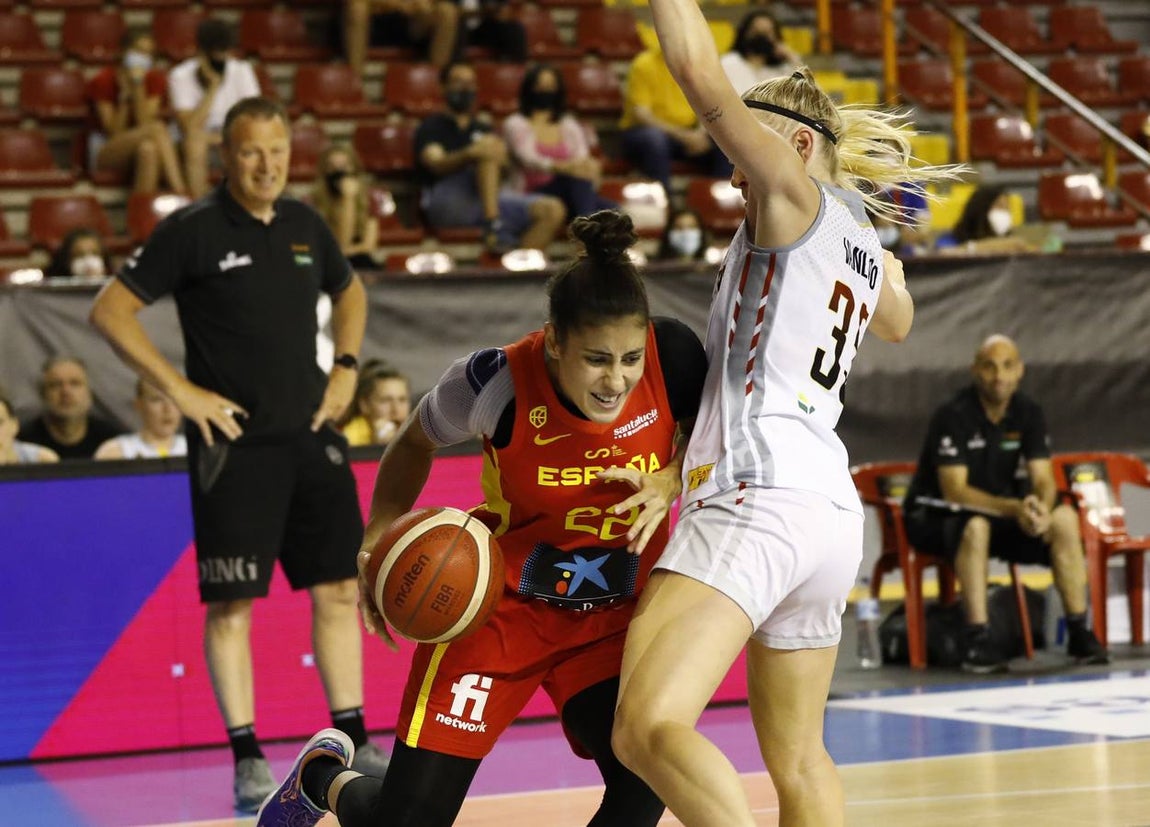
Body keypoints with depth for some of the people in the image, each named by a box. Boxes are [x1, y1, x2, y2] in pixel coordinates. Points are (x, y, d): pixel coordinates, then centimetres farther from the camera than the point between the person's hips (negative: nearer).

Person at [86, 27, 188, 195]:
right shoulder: (103, 81, -8)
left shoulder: (154, 79, 2)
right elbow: (115, 132, -13)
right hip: (105, 151, -3)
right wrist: (125, 94, -20)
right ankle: (181, 199, -45)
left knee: (147, 148, -38)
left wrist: (138, 87, -20)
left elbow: (144, 123, -12)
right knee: (157, 128, -33)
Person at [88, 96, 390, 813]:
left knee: (339, 588, 6)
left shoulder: (306, 225, 9)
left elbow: (349, 291, 29)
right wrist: (180, 389, -12)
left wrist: (347, 368, 14)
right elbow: (110, 311, -8)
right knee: (233, 602, -4)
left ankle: (354, 743, 16)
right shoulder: (192, 231, -7)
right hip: (235, 442, -5)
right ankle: (248, 757, 2)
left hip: (312, 433, 5)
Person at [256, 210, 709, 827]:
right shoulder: (498, 381, -22)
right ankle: (322, 777, 34)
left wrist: (667, 485, -20)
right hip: (499, 605, -2)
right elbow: (415, 442, 0)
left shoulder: (671, 356, -19)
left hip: (612, 615, 2)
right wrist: (380, 536, -14)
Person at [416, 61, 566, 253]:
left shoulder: (483, 129, 29)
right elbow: (436, 165, -7)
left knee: (553, 209, -17)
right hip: (446, 205, -5)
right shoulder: (431, 127, 15)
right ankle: (493, 227, -39)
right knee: (489, 144, -28)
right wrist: (470, 154, -27)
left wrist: (500, 154, -17)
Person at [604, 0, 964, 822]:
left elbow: (704, 76, -11)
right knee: (797, 758, 21)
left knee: (649, 728, -25)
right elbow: (897, 322, 46)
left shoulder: (799, 198, -2)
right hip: (833, 513, 10)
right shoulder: (866, 248, 22)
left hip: (758, 498, -10)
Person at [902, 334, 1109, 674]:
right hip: (935, 515, -6)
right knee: (976, 526, -39)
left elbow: (1044, 479, -5)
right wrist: (1014, 508, -39)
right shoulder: (953, 416, -20)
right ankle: (977, 640, -37)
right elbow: (955, 491, -27)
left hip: (1000, 509, 6)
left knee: (1065, 517, -17)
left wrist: (1041, 508, -30)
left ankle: (1078, 631, -13)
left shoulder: (1028, 413, -1)